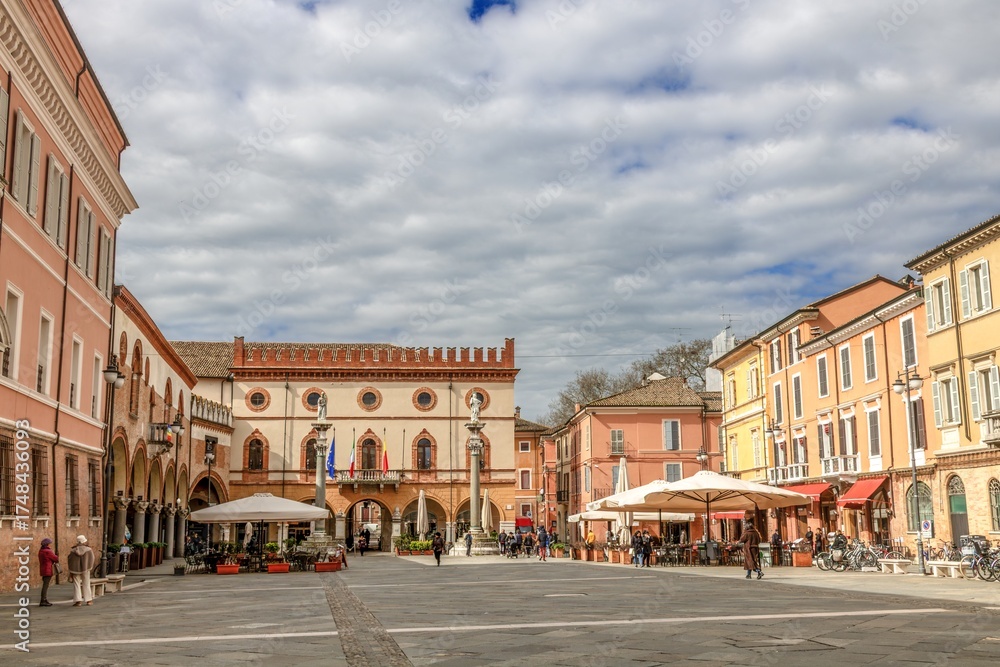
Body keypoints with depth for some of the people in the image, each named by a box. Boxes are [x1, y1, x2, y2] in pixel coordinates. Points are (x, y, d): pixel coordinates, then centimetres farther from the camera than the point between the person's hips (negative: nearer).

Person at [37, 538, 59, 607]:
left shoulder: (41, 551, 12)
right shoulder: (48, 552, -17)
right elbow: (56, 559, -10)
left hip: (43, 570, 10)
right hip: (48, 571, -10)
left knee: (45, 585, 13)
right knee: (45, 585, -7)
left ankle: (45, 600, 16)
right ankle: (43, 601, -6)